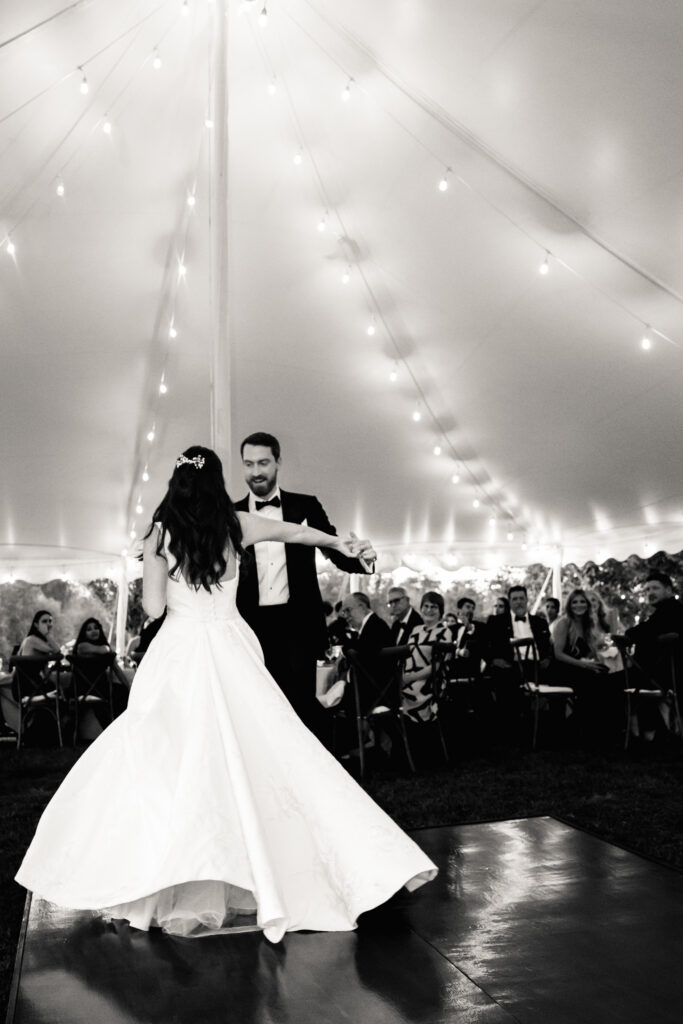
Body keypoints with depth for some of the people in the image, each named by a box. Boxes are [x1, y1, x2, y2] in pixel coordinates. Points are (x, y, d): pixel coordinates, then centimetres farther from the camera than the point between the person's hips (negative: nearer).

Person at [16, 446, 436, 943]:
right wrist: (340, 542, 35)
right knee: (253, 755, 4)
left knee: (173, 758, 5)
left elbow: (153, 606, -2)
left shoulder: (162, 533, -1)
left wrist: (150, 556, 13)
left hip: (179, 655, -1)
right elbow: (296, 532, 19)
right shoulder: (237, 525, 3)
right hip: (231, 651, 1)